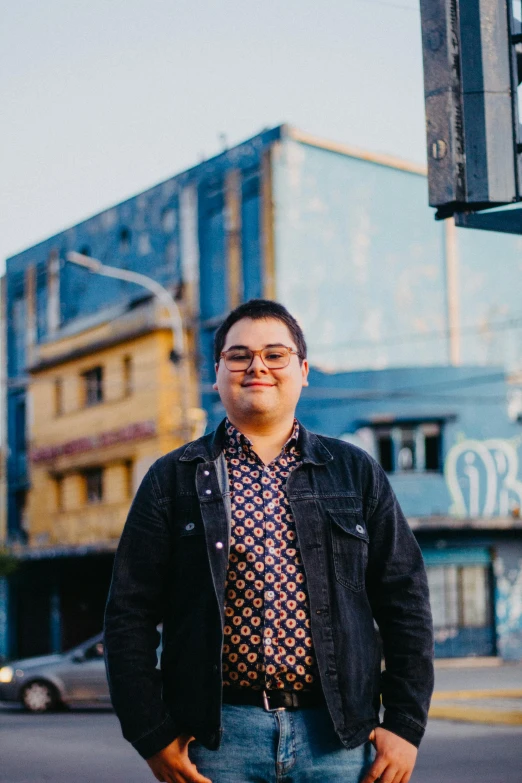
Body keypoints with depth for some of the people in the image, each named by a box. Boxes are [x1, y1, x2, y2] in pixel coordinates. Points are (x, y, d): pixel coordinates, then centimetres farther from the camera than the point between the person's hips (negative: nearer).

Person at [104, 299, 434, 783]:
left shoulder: (357, 473, 10)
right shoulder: (173, 479, 6)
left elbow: (405, 602, 8)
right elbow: (129, 614, 3)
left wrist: (405, 725, 1)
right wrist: (153, 736, -4)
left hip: (338, 738, 1)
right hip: (217, 738, -1)